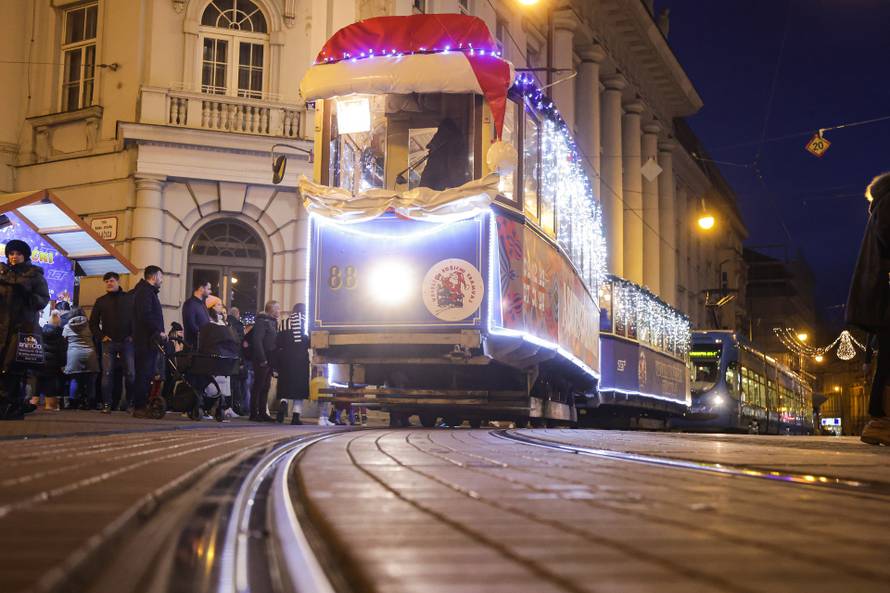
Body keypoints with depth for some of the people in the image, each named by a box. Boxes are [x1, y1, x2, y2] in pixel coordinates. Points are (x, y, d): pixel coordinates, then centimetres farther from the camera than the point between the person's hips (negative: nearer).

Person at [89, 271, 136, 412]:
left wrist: (133, 335, -2)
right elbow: (93, 322, 14)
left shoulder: (129, 298, 6)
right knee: (107, 373, -4)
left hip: (126, 342, -1)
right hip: (108, 342, 1)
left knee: (130, 374, -4)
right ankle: (107, 403, 0)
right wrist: (101, 336, 1)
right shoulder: (101, 301, 11)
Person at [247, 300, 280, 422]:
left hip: (269, 360, 9)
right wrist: (262, 359, -21)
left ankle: (262, 413, 17)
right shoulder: (262, 321, -11)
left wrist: (274, 360, 10)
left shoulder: (273, 322, 17)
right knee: (258, 386, -4)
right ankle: (254, 414, 1)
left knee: (266, 387, 11)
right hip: (262, 360, -9)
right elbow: (257, 340, -18)